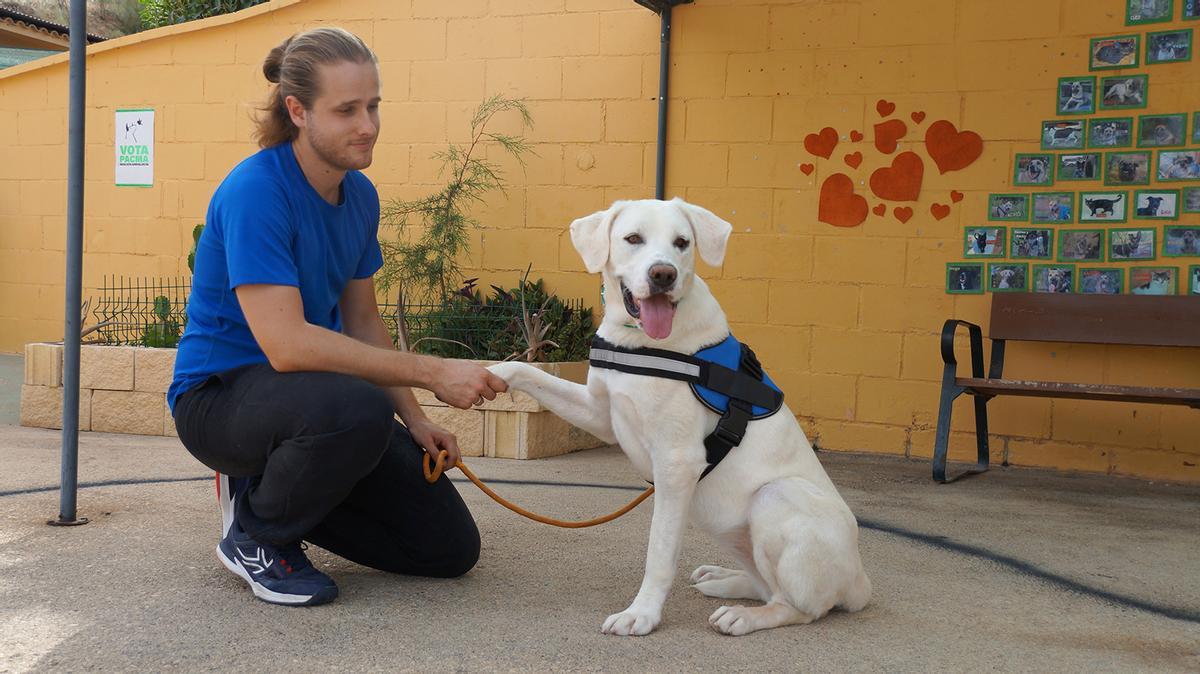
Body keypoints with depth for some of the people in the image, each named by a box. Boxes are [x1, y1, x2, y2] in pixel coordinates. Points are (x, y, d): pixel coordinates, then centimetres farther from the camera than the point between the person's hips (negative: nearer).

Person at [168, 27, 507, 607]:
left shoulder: (360, 195, 1)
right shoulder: (254, 191, -22)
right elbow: (286, 343, -31)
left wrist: (414, 419, 0)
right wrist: (431, 372, -31)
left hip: (308, 388, 7)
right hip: (219, 395, -7)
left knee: (451, 549, 2)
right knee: (357, 409, -40)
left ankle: (275, 489, 17)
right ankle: (256, 535, -10)